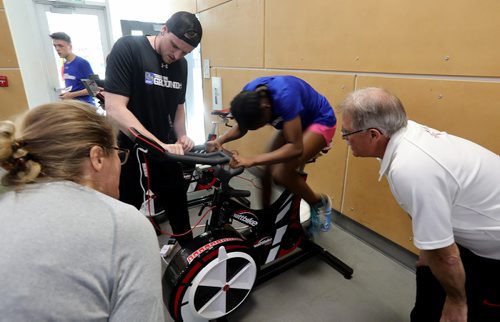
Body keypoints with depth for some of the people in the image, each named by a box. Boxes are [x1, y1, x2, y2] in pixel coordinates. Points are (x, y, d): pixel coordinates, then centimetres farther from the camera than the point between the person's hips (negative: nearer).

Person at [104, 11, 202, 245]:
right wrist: (160, 145, -32)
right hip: (128, 154, -5)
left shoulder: (181, 65, 3)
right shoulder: (127, 48, -15)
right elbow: (115, 109, -23)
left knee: (179, 212, 16)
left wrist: (181, 137, -6)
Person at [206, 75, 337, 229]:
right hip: (296, 121, 7)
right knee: (268, 170, -3)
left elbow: (296, 148, -41)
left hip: (319, 121, -7)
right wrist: (220, 140, -20)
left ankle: (320, 203, 2)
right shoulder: (248, 95, -17)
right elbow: (241, 127, -2)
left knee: (281, 173, -22)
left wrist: (252, 160, -47)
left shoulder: (284, 96, -38)